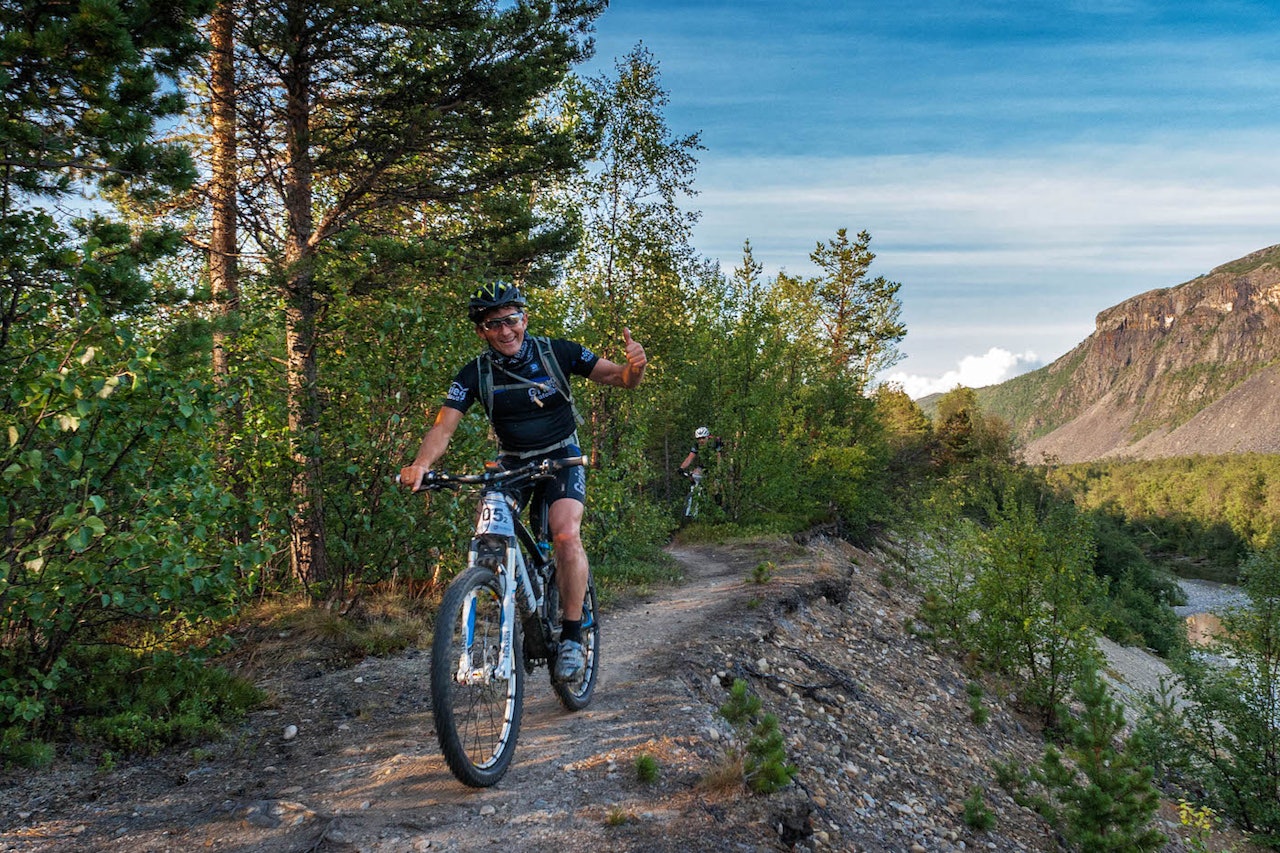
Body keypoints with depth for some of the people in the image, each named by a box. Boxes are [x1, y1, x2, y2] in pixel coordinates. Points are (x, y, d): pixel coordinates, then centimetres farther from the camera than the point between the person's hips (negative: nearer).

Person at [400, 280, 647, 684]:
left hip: (562, 457, -2)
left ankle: (572, 639, -15)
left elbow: (616, 377, -10)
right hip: (512, 464, 3)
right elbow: (444, 425, -19)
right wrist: (421, 463, -39)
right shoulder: (475, 373, -10)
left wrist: (635, 366, -34)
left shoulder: (556, 352, -12)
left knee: (566, 534, -26)